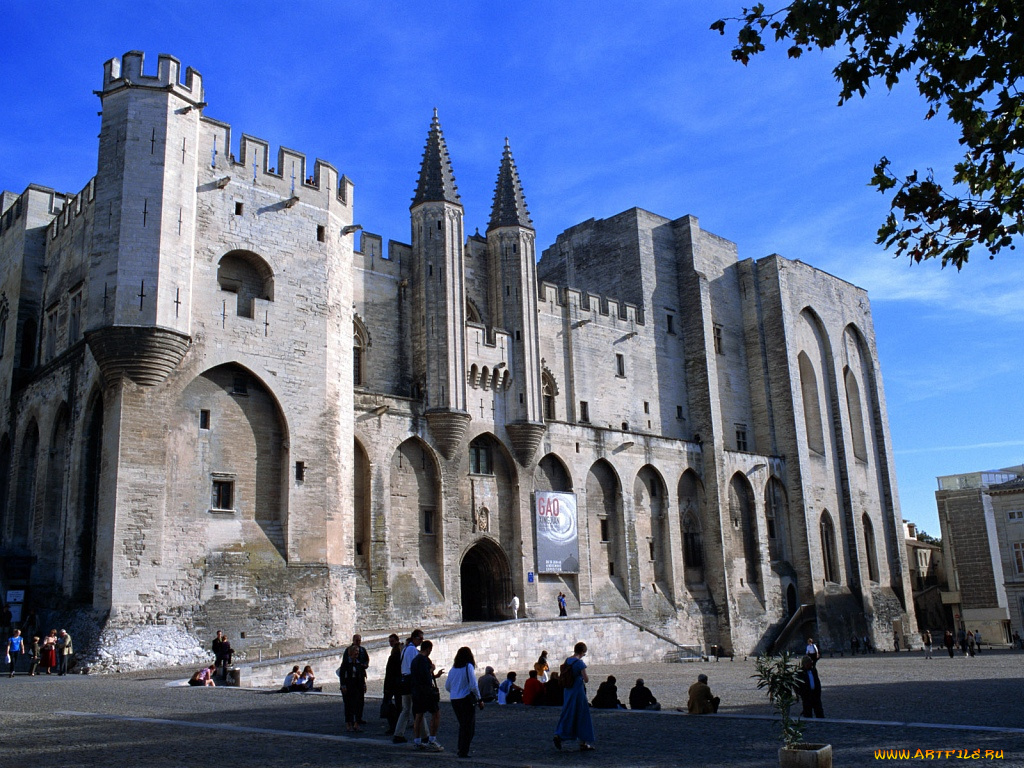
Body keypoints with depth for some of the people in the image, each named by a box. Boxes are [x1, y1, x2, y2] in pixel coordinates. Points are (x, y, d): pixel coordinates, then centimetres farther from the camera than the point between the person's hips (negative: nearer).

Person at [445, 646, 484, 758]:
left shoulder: (453, 669, 7)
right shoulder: (469, 667, -9)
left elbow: (447, 686, 12)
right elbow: (473, 686, -14)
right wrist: (479, 699, -4)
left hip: (454, 700, 6)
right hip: (466, 699, -6)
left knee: (462, 725, 20)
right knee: (469, 727, 4)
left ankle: (461, 749, 22)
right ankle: (463, 751, 0)